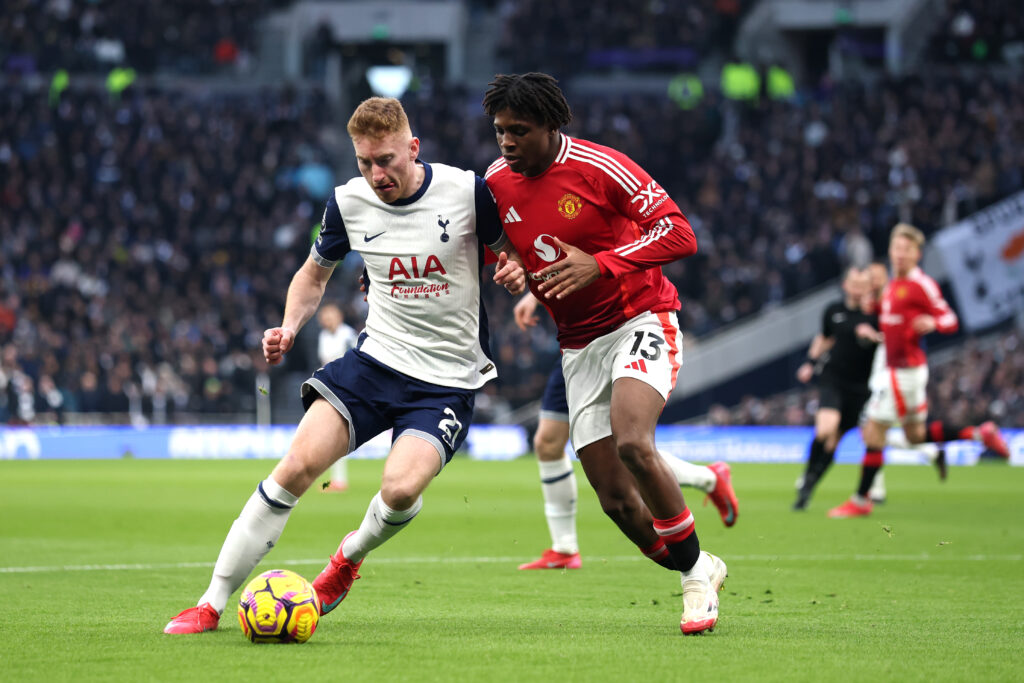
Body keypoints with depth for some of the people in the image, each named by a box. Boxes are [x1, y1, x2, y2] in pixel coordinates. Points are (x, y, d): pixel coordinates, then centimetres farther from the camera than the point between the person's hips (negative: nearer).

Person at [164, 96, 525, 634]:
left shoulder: (467, 191, -11)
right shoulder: (348, 201, -1)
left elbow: (512, 252, 6)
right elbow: (314, 272, 17)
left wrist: (516, 273, -17)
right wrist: (289, 328, 0)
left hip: (448, 381, -2)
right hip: (376, 358, 3)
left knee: (402, 488, -26)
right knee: (300, 463, -16)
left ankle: (351, 556, 11)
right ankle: (211, 603, -7)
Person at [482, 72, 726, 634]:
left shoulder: (600, 168, -16)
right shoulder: (496, 183, 1)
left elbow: (680, 234, -19)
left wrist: (600, 265, -28)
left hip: (642, 320, -6)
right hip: (580, 345, 6)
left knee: (632, 441, -31)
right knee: (614, 498, -2)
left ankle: (694, 571, -13)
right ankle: (699, 571, 21)